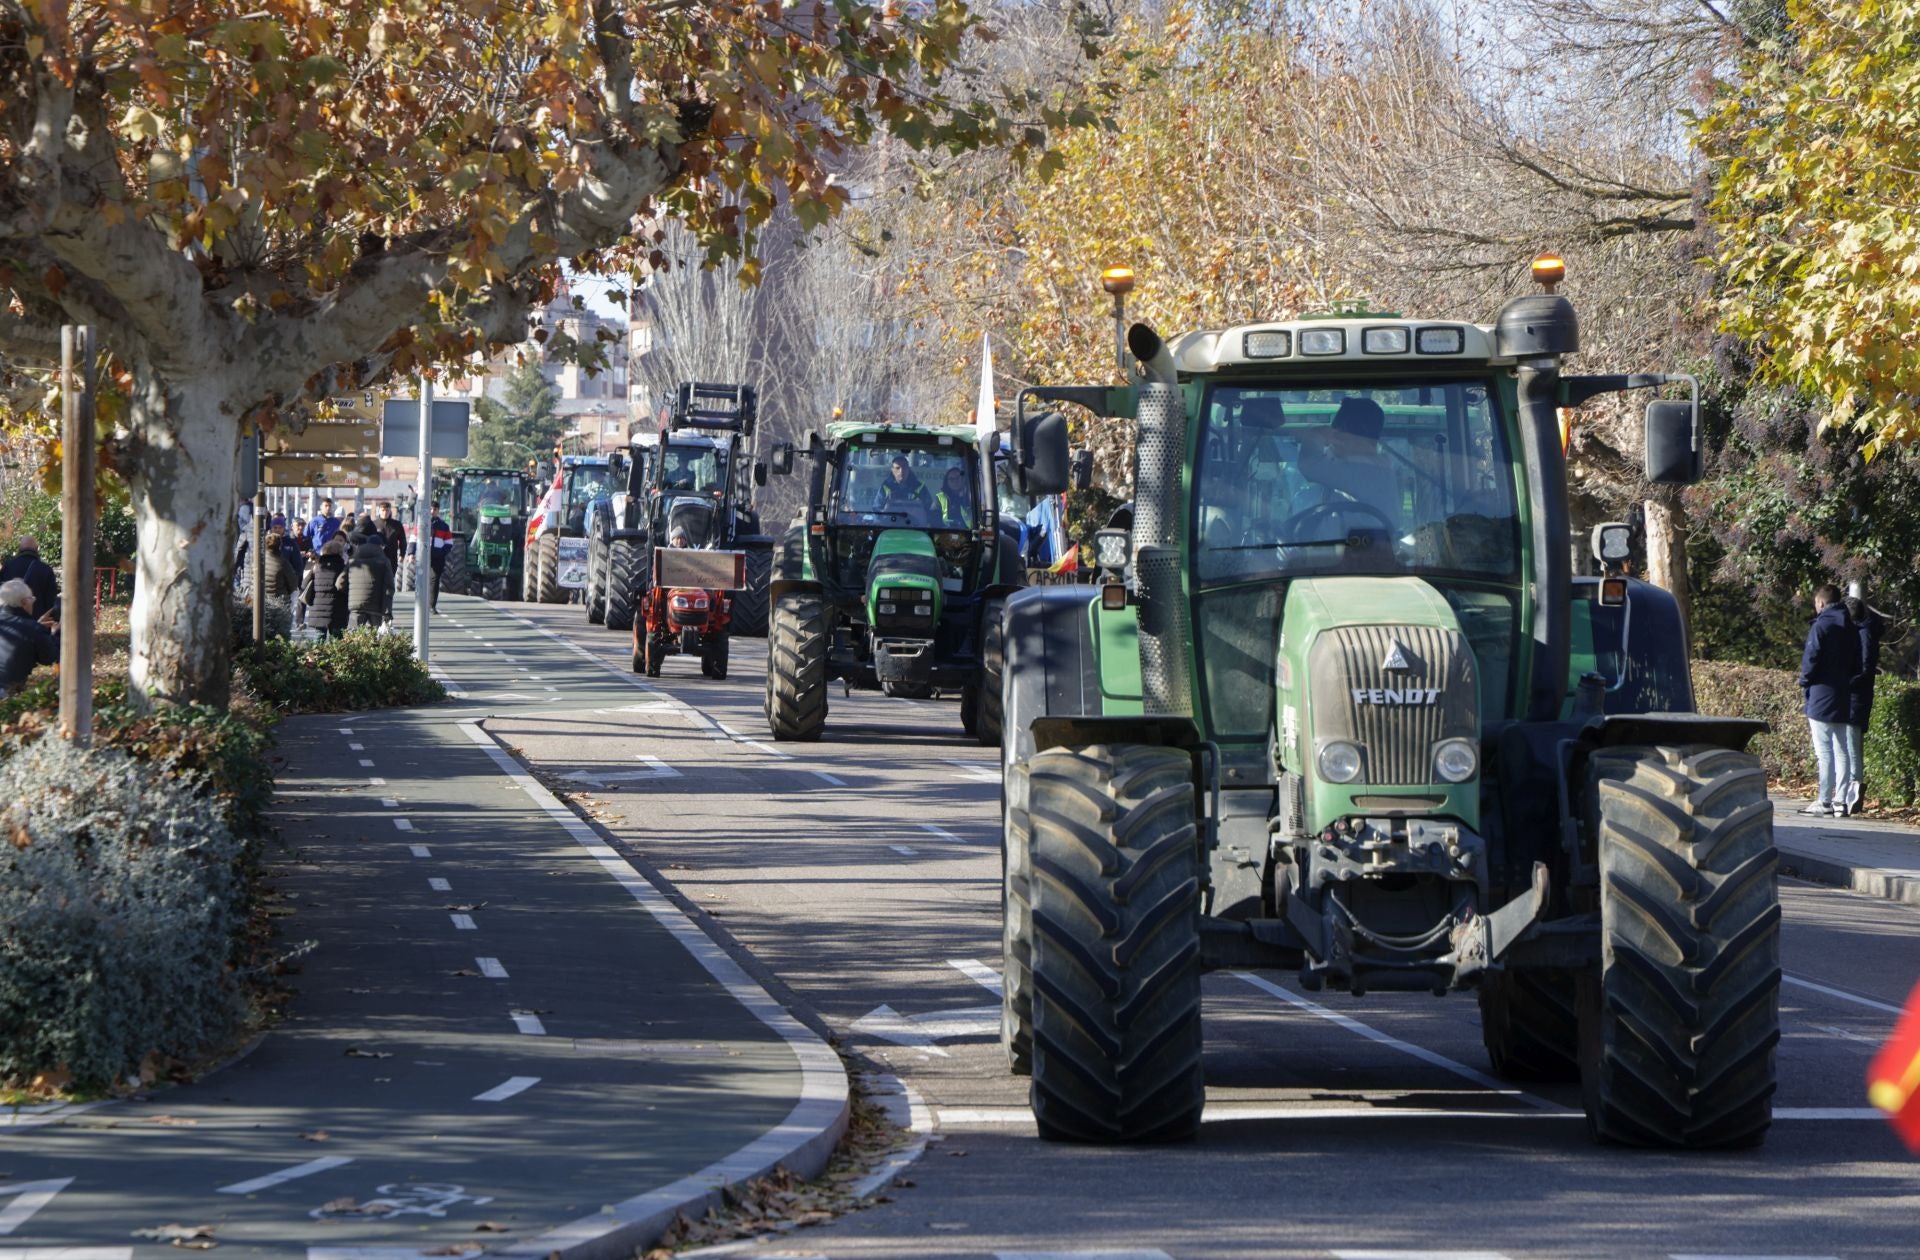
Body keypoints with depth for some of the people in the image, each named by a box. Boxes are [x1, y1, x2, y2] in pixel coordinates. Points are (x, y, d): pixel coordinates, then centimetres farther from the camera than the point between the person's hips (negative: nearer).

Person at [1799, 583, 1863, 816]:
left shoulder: (1821, 627, -11)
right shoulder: (1851, 629, 11)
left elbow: (1811, 660, -13)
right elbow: (1857, 664, 15)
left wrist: (1805, 682, 3)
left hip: (1821, 698, -7)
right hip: (1843, 699, 7)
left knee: (1824, 751, -5)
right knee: (1842, 751, 8)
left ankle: (1825, 801, -5)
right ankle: (1841, 800, 6)